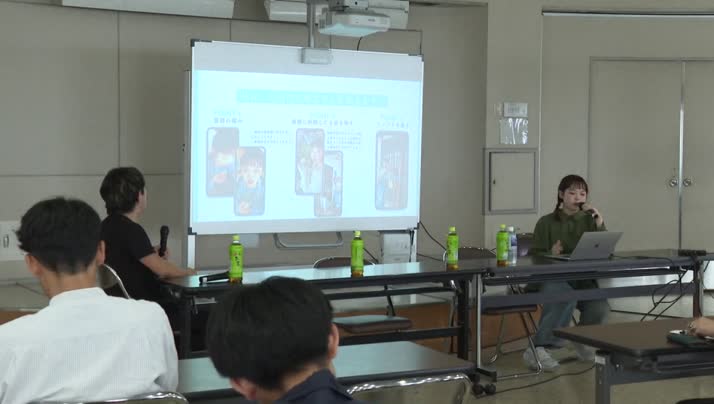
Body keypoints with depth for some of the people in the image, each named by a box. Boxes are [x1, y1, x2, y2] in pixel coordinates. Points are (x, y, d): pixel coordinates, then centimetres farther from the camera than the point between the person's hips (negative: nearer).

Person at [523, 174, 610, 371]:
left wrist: (600, 224, -8)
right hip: (553, 278, -3)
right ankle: (537, 349, -28)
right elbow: (534, 257, 2)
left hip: (583, 279, 3)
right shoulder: (546, 223, 6)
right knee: (565, 298, -38)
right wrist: (551, 254, -19)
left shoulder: (589, 220, 13)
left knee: (600, 308, -28)